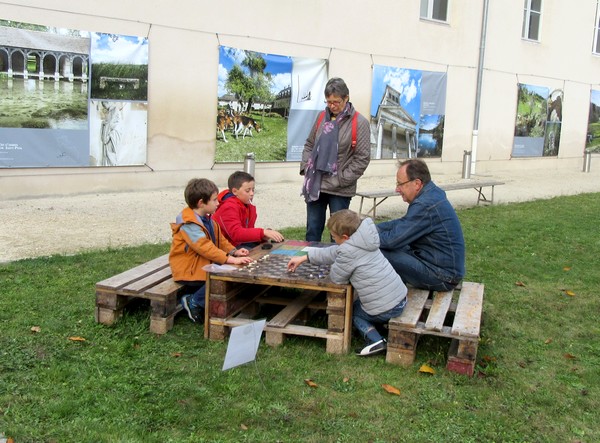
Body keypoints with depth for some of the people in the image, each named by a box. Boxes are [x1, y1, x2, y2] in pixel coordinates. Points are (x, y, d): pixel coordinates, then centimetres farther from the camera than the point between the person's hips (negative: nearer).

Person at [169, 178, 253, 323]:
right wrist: (231, 259, -35)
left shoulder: (207, 219, 10)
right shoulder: (189, 224, -22)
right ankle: (193, 301, -7)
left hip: (204, 265, 10)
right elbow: (205, 247, -31)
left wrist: (234, 251, -1)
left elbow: (220, 240, 16)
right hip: (188, 271, -10)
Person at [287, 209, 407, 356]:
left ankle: (375, 340, 0)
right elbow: (333, 252, 18)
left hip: (385, 310, -9)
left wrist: (335, 268, 13)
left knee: (349, 310, 19)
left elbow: (336, 278, -8)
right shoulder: (361, 241, 9)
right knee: (357, 303, 31)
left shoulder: (349, 251, -19)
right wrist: (304, 258, 22)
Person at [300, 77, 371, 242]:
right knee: (312, 231, 12)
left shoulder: (359, 123, -7)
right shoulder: (322, 117, 8)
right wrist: (305, 168, 4)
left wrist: (341, 179, -13)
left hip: (340, 191, -4)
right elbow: (309, 144, 18)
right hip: (315, 186, 5)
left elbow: (362, 158, -10)